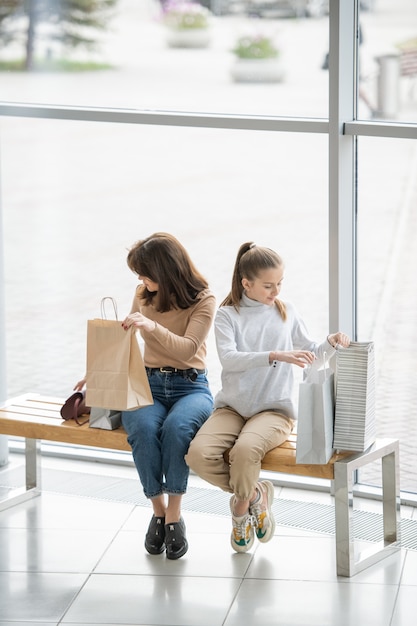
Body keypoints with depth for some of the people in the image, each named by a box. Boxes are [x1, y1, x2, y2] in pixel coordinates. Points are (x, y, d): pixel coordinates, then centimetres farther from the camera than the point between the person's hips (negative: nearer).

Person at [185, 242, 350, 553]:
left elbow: (310, 355, 18)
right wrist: (276, 356, -30)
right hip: (232, 407, 1)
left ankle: (242, 505, -3)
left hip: (274, 409, -1)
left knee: (245, 449, -35)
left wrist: (330, 343, -4)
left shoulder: (286, 311, 9)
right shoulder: (228, 315, 1)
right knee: (199, 454, -27)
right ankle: (255, 493, -1)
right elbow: (228, 358, -18)